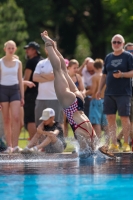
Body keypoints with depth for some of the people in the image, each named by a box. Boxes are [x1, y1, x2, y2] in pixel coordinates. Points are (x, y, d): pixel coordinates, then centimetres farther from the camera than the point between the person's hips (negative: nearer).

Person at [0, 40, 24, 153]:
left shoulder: (18, 63, 8)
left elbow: (20, 80, 11)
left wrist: (22, 96, 8)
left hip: (15, 90, 1)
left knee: (16, 118, -13)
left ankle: (15, 145, -15)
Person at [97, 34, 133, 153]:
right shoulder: (108, 57, 15)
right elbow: (104, 75, 20)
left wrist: (122, 75, -21)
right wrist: (100, 89, 13)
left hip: (123, 93, -5)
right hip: (109, 93, 5)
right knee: (110, 118, 2)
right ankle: (114, 144, 8)